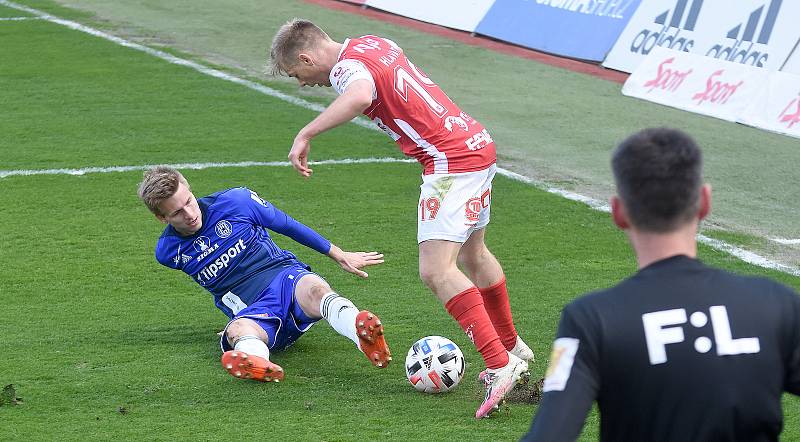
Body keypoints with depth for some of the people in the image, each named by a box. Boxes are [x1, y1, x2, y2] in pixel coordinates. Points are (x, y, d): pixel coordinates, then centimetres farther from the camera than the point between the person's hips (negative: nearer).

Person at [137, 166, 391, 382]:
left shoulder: (234, 201, 0)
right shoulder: (167, 253, 5)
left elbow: (288, 226, 12)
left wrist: (340, 256, 17)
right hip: (252, 311, 0)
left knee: (313, 290, -37)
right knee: (237, 331, -37)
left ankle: (364, 335, -69)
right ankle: (257, 363, -74)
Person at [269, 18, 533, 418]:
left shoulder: (347, 67, -15)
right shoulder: (372, 43, 13)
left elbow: (360, 96, -39)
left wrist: (305, 135, -37)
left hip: (451, 161, -10)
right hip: (477, 143, 10)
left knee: (437, 271, -16)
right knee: (472, 254, 26)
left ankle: (500, 364, -23)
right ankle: (512, 347, 40)